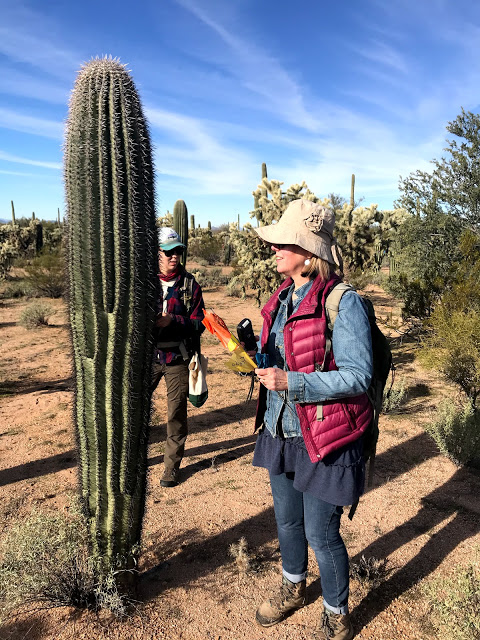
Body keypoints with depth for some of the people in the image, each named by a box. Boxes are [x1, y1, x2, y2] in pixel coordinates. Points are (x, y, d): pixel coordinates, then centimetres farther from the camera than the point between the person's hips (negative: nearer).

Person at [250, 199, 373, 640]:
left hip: (324, 438, -6)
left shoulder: (343, 303, -19)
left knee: (321, 533, 9)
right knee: (287, 520, 23)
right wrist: (253, 359, -6)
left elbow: (359, 376, -21)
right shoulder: (283, 298, 4)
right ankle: (293, 588, 51)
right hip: (280, 431, 7)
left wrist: (291, 383, -27)